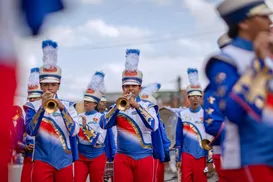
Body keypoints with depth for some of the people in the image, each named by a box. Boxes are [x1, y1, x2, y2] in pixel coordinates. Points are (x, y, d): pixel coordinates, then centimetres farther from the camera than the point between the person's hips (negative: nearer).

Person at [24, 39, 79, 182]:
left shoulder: (68, 105, 5)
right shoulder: (33, 106, 1)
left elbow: (74, 132, -7)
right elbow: (30, 131, -13)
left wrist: (62, 109, -19)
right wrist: (42, 107, -23)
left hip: (65, 161, 2)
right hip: (42, 161, -2)